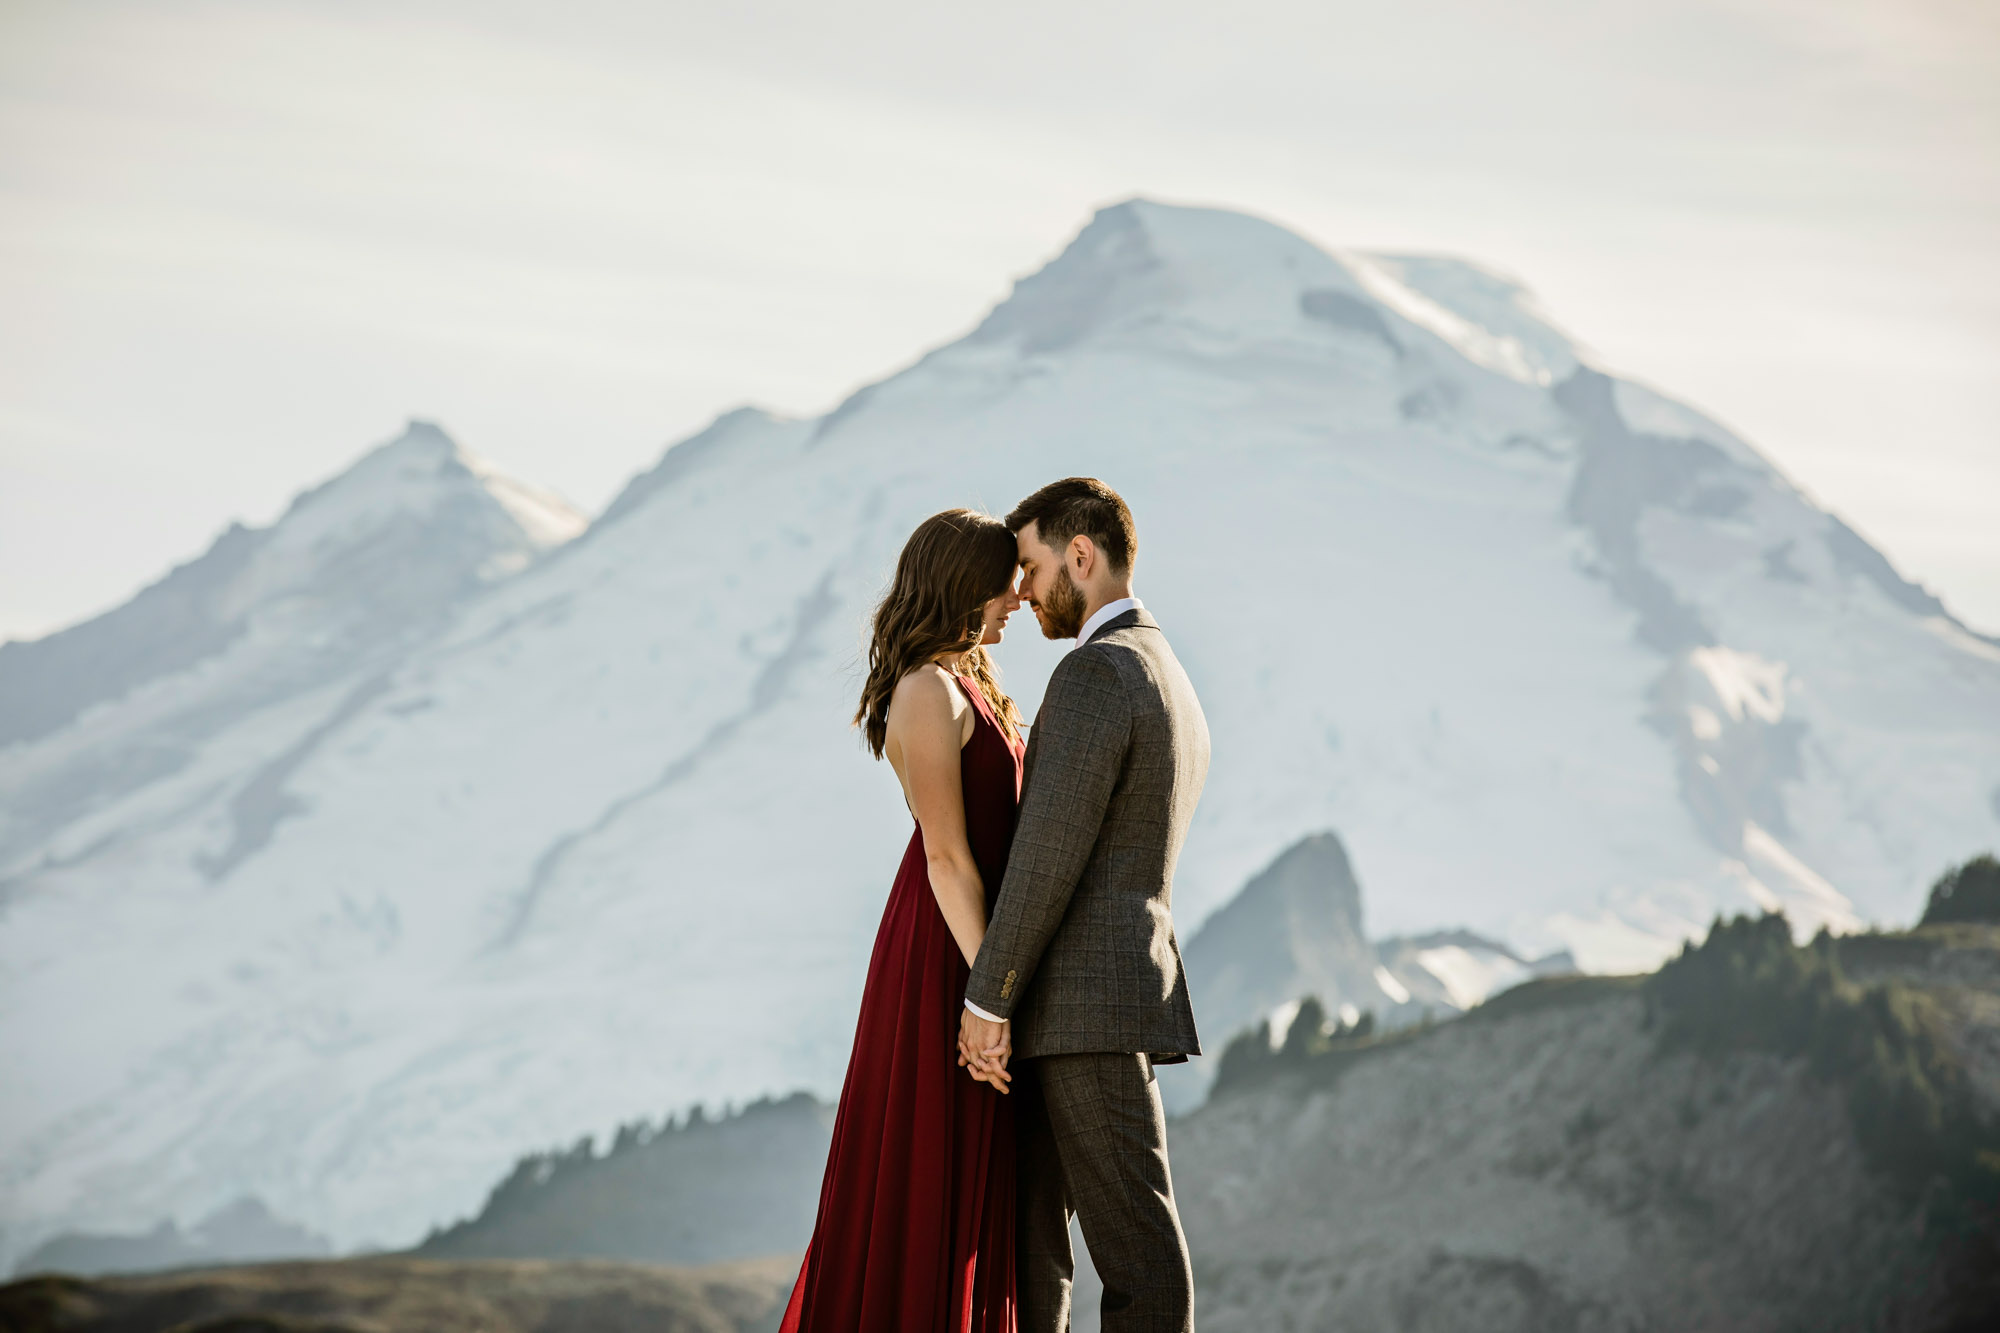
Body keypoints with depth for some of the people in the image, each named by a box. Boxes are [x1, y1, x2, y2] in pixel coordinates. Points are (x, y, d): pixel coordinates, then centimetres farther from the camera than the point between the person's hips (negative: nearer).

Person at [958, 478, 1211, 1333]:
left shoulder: (1093, 672, -13)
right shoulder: (1175, 693, 20)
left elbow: (1050, 852, -20)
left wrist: (987, 999, -16)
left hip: (1089, 1004, -10)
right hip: (1104, 1002, 10)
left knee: (1130, 1233, -7)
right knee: (1022, 1224, 12)